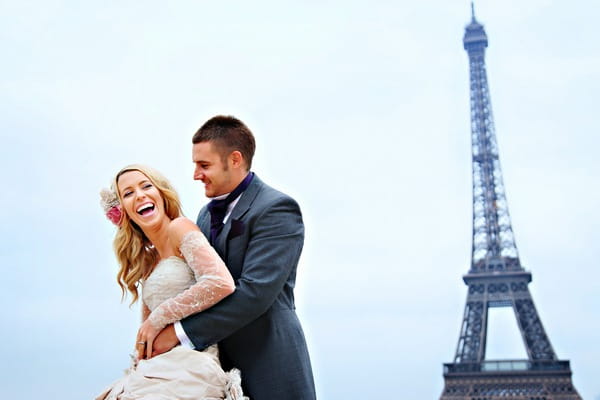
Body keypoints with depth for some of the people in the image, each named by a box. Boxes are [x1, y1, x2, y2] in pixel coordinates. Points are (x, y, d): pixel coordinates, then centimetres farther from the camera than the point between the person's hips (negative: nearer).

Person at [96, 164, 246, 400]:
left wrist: (158, 318, -11)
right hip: (157, 371, 7)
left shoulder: (180, 228, -4)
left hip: (188, 369, -7)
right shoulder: (147, 259, 17)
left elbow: (221, 284, -20)